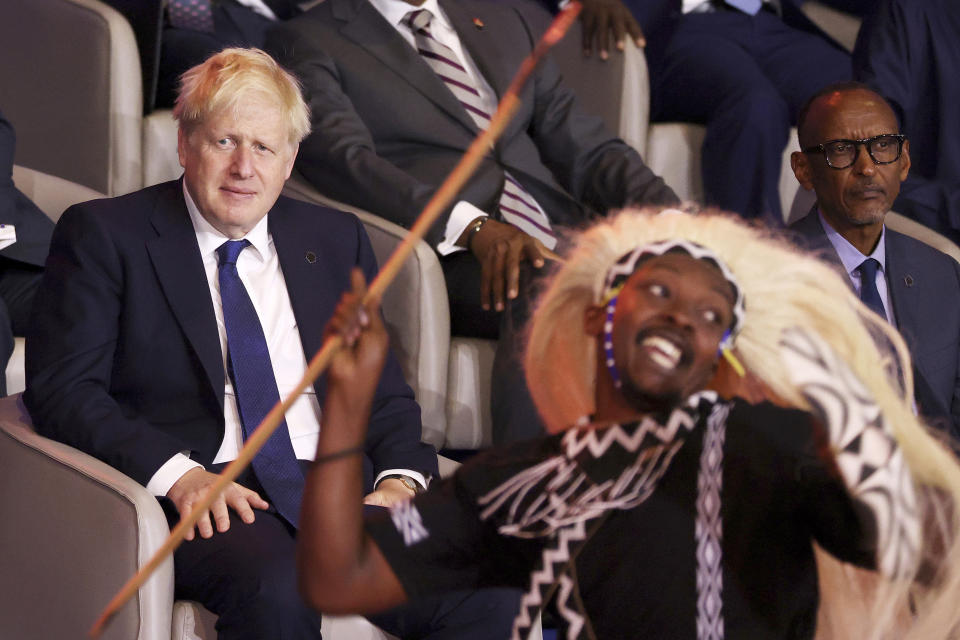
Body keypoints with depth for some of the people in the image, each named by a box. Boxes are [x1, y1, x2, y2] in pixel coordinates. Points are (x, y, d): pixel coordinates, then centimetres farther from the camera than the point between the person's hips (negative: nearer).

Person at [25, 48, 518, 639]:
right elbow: (62, 386, -2)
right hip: (204, 494, -4)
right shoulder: (106, 235, 7)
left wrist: (400, 477, -3)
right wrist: (175, 473, -18)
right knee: (277, 589, -38)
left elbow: (382, 388, 20)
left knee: (486, 592, -24)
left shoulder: (335, 239, 21)